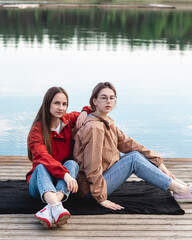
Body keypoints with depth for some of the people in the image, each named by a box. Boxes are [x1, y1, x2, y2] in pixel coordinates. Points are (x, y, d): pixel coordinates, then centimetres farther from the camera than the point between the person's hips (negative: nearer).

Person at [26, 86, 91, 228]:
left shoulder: (69, 120, 6)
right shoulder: (37, 130, -10)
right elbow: (42, 157, -27)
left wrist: (85, 112, -4)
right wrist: (65, 173, -42)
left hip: (62, 184, 3)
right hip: (38, 185, -3)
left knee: (72, 163, -28)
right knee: (41, 167, -35)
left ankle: (49, 209, -52)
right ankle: (56, 208, -64)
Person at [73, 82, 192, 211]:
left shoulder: (107, 123, 10)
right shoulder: (94, 127, -20)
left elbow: (127, 143, 8)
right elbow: (92, 166, -23)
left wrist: (158, 161, 3)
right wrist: (101, 198, -22)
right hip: (90, 190, -9)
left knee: (135, 153, 1)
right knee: (134, 159, -14)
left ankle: (176, 182, 1)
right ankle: (181, 190, -9)